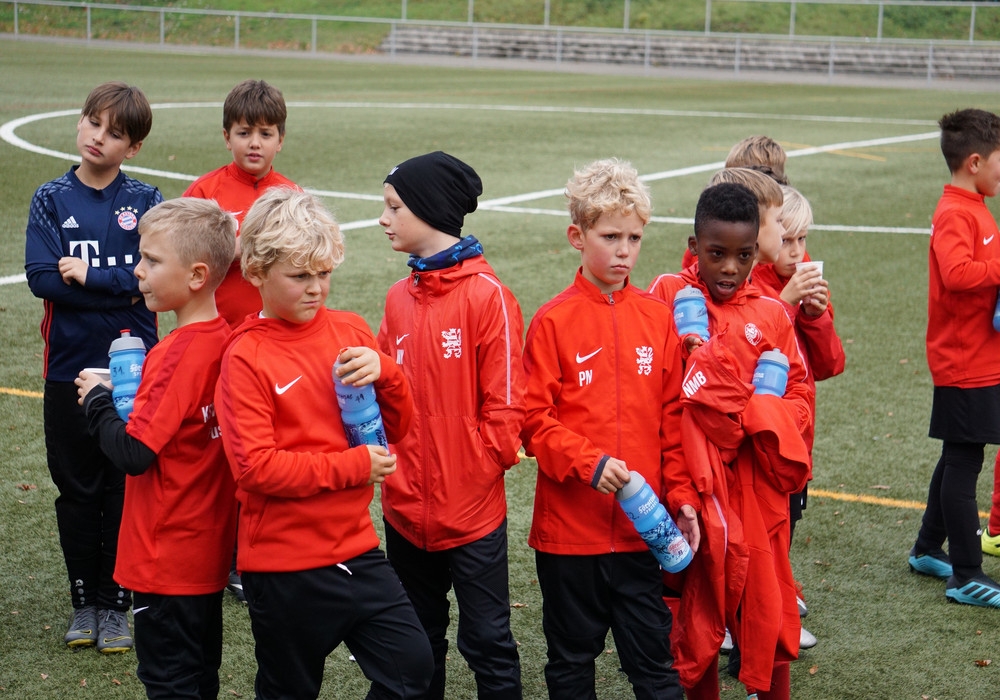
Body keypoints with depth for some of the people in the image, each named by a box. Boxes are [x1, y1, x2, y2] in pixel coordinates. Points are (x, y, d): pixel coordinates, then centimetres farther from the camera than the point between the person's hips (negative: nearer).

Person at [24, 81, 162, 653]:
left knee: (127, 487, 4)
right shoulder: (51, 200, 2)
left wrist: (89, 275, -16)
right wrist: (120, 289, -14)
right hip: (70, 369, 1)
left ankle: (116, 603, 16)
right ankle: (84, 601, 22)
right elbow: (42, 279, -10)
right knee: (77, 487, 10)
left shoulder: (146, 202, 0)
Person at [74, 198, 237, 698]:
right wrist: (129, 395, 4)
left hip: (167, 557, -9)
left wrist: (98, 399, -10)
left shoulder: (178, 355, -23)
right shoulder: (224, 341, 2)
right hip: (208, 549, 9)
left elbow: (134, 453, -25)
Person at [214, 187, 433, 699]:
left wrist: (383, 373, -12)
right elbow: (255, 466, -18)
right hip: (284, 562, -4)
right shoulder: (246, 358, -12)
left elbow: (395, 430, 8)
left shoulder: (349, 331, 3)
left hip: (355, 546, 5)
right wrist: (352, 466, -16)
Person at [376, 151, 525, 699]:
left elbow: (504, 403, -12)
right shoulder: (399, 298, 7)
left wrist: (475, 471, -11)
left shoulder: (487, 295, -12)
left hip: (471, 510, -6)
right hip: (406, 508, 6)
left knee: (486, 641, 4)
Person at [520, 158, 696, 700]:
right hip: (569, 524, -2)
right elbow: (534, 420, -7)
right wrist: (589, 464, -19)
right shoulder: (553, 321, -5)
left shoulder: (657, 317, 4)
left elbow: (672, 416, 7)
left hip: (642, 527, 2)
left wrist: (681, 497, 3)